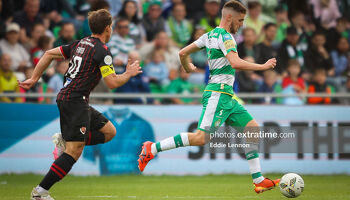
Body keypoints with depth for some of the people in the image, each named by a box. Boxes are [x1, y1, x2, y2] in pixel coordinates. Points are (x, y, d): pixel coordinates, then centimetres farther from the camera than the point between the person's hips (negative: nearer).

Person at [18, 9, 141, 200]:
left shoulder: (80, 44, 15)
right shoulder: (102, 51, -10)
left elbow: (49, 54, 17)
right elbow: (112, 83, -14)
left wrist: (34, 78, 20)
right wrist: (129, 73, 4)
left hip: (65, 97, 9)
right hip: (75, 100, -9)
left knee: (109, 131, 14)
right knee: (74, 152, -12)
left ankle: (64, 140, 7)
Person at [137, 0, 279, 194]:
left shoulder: (210, 35, 17)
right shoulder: (224, 36, -10)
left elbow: (183, 53, 20)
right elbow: (235, 63, -25)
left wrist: (188, 68, 41)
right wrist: (262, 66, -14)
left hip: (226, 96, 11)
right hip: (218, 93, -11)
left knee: (253, 129, 7)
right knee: (202, 137, -19)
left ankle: (259, 181, 5)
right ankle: (152, 148, -13)